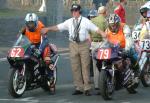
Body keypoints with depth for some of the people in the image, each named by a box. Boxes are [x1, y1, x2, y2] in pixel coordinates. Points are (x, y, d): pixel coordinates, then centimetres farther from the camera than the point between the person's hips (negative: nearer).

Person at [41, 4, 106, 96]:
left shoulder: (85, 21, 1)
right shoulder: (69, 22, 11)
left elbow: (95, 28, -4)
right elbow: (58, 27, 11)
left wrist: (103, 33, -20)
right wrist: (48, 29, 3)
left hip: (84, 44, -3)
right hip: (73, 45, 4)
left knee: (85, 67, -3)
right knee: (75, 67, 3)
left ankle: (87, 88, -1)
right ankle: (79, 88, 9)